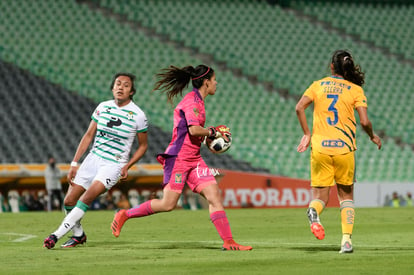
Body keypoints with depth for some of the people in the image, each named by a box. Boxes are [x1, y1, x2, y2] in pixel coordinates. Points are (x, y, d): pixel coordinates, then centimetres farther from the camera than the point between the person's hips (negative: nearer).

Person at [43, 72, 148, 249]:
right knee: (69, 201, -1)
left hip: (114, 165, -5)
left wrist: (127, 166, -9)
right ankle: (78, 235, 23)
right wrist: (74, 163, 4)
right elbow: (88, 135, 9)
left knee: (87, 198, -24)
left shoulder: (138, 115, -7)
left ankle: (57, 234, -17)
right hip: (93, 158, 5)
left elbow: (143, 145, 4)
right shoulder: (103, 107, 2)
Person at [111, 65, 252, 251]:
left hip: (193, 159, 10)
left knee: (214, 195, -4)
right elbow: (193, 130, -23)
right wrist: (213, 132, -8)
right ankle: (125, 215, 7)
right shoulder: (192, 100, -12)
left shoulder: (197, 100, 18)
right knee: (168, 204, -10)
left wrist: (210, 133, 15)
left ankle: (228, 242, -8)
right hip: (179, 157, -10)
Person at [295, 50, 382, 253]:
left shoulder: (318, 85, 7)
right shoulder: (355, 89, 1)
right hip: (344, 148, -1)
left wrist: (307, 134, 4)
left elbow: (299, 108, -5)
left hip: (319, 147, 1)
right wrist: (373, 137, 12)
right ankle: (346, 239, 1)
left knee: (320, 196, 6)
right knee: (346, 195, 16)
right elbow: (365, 122, -8)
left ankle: (314, 210, -31)